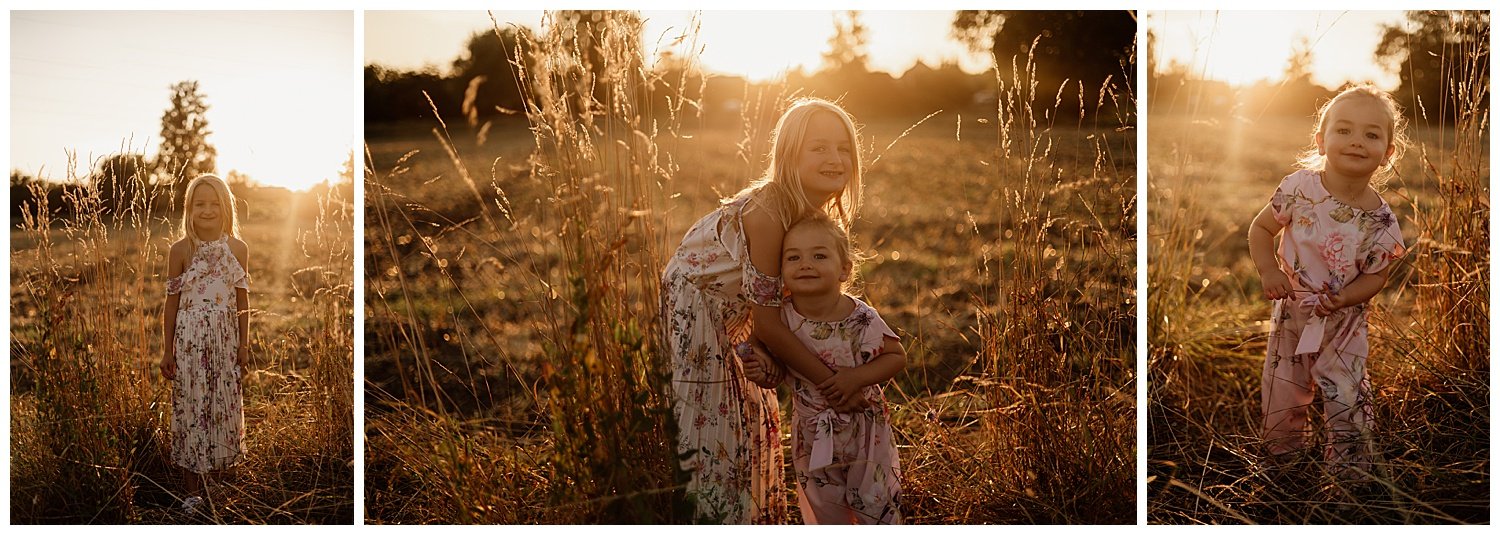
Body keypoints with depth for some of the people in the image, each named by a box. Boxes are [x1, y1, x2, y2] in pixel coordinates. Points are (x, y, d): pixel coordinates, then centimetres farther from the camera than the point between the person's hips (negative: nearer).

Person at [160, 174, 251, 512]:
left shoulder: (238, 249, 1)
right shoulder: (181, 250, -5)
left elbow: (242, 300, 7)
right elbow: (172, 302, 0)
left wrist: (244, 344, 7)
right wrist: (168, 350, 0)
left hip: (225, 339, 2)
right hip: (190, 339, -2)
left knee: (223, 404, 8)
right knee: (191, 406, 1)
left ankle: (219, 466, 24)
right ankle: (194, 489, 8)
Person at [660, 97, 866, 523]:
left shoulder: (816, 213, -4)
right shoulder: (766, 213, -30)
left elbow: (777, 304, -2)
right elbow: (767, 322, -26)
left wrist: (773, 359, -21)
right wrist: (834, 383, -21)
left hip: (725, 321, 9)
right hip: (688, 318, -9)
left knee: (751, 421, 20)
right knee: (708, 437, -3)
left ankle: (752, 520, 38)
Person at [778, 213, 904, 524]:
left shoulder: (861, 319, -22)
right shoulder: (782, 320, -16)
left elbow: (897, 357, -11)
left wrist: (858, 377, -25)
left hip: (865, 432, -2)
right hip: (813, 438, 2)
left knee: (877, 506, 13)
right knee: (825, 511, 19)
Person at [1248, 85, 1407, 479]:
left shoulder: (1382, 221, -15)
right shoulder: (1299, 188, -17)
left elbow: (1377, 276, -4)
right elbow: (1261, 228, -4)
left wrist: (1343, 298, -22)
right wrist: (1269, 271, -18)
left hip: (1343, 324, -1)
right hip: (1291, 314, 1)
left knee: (1348, 402, 3)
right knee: (1281, 396, 14)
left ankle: (1350, 471, 22)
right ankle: (1285, 461, 36)